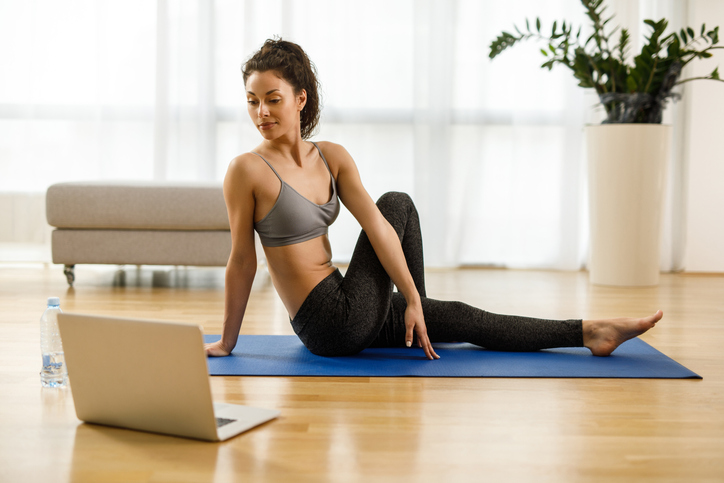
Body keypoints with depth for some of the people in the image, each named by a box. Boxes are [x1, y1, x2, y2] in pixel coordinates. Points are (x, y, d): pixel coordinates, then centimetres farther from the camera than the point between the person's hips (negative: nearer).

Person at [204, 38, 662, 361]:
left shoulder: (332, 157, 4)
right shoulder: (247, 170, -14)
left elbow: (375, 225, -3)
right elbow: (242, 261, -11)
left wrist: (411, 300, -9)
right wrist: (227, 341, -5)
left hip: (347, 317, 6)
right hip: (332, 327, -6)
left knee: (454, 316, 8)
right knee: (398, 204, -4)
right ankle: (417, 316, 10)